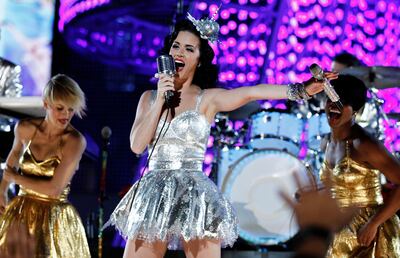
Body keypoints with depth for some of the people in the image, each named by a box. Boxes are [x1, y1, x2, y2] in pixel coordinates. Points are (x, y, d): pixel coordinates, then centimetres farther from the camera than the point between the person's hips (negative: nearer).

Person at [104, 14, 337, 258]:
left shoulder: (208, 99, 3)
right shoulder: (149, 97, 14)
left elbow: (252, 92, -11)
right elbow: (137, 145, 3)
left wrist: (300, 89, -25)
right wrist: (160, 99, -1)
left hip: (195, 196, -3)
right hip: (153, 196, 3)